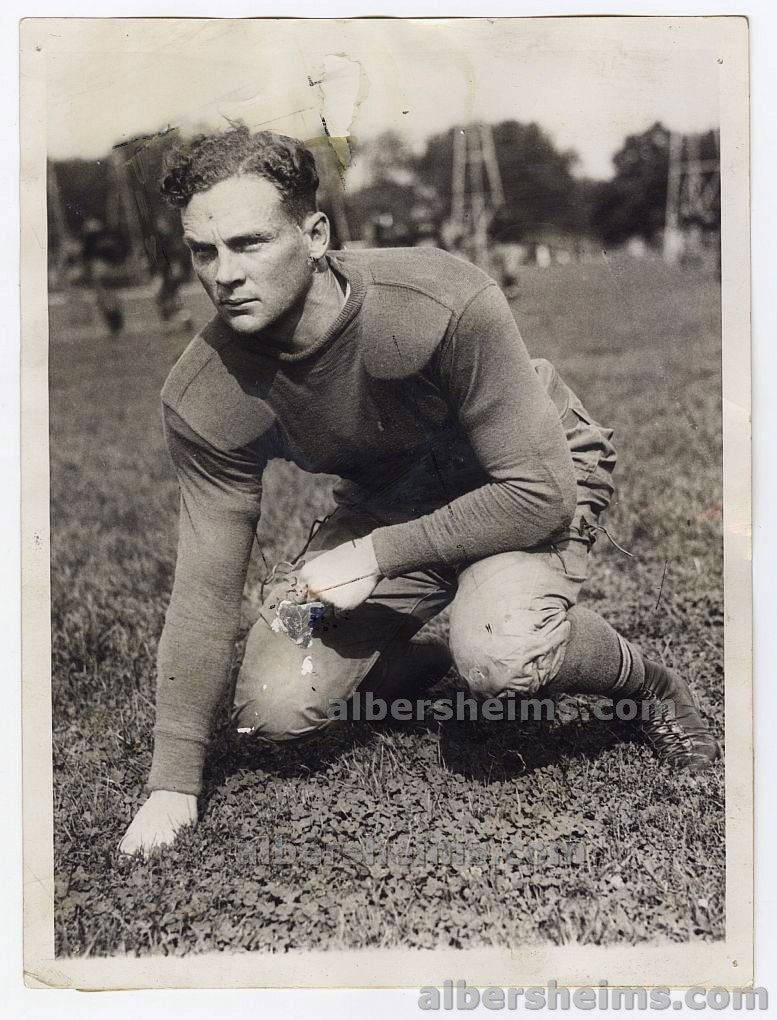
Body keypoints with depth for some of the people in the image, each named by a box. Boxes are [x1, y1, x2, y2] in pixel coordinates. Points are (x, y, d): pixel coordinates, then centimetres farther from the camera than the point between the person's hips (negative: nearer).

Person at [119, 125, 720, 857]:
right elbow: (204, 589, -15)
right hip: (386, 502, 4)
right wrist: (172, 787, -13)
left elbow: (539, 494, -27)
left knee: (499, 659, -34)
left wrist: (379, 555, -29)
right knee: (273, 711, -10)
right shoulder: (202, 401, -22)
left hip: (543, 479, -4)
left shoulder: (445, 306, -35)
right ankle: (411, 665, 21)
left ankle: (651, 687, -1)